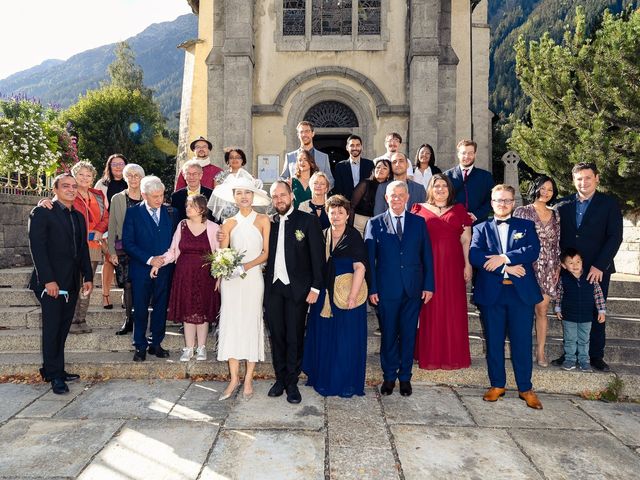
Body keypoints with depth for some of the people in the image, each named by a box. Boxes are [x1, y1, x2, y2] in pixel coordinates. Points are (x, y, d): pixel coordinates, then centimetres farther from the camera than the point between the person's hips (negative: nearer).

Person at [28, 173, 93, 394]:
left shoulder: (78, 217, 15)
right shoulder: (42, 213, -5)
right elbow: (37, 248, -12)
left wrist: (88, 277, 8)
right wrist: (48, 280, -18)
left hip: (71, 283, 6)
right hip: (51, 282, -6)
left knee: (63, 328, 10)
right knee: (52, 328, 0)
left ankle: (54, 369, 20)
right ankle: (54, 375, 9)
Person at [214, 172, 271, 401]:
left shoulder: (263, 220, 2)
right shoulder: (229, 223, 8)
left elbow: (266, 252, -2)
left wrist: (246, 265, -15)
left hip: (253, 277, -2)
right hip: (231, 279, 2)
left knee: (251, 323, 3)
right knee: (231, 323, 3)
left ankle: (248, 379, 14)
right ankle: (234, 378, 14)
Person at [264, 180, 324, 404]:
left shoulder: (308, 220, -2)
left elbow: (317, 256, -3)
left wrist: (315, 287, -8)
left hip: (296, 288, -3)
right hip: (273, 287, 3)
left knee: (294, 337, 3)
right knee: (276, 335, 11)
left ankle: (292, 383, 17)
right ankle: (280, 379, 26)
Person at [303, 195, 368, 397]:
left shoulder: (354, 236, -7)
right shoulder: (322, 236, 9)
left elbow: (360, 267, -14)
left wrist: (352, 296, -20)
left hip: (347, 293, -5)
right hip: (324, 295, 5)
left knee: (347, 340, 3)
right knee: (323, 337, 12)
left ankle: (346, 383, 19)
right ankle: (324, 379, 30)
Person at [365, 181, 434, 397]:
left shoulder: (418, 222, 7)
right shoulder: (375, 223, 2)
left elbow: (427, 256, 6)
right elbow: (369, 259, 0)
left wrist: (429, 285, 0)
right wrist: (372, 289, -6)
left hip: (413, 289, 1)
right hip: (386, 290, -1)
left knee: (408, 334, 9)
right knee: (388, 334, 8)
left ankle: (405, 377, 24)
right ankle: (389, 376, 24)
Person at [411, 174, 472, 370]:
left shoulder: (459, 210, 12)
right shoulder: (420, 209, 9)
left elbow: (466, 240, 8)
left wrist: (468, 265, -2)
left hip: (452, 266, 1)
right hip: (427, 266, -1)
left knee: (453, 310, 3)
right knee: (429, 310, 1)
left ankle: (453, 355, 14)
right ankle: (429, 355, 10)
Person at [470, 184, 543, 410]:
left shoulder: (526, 226, 12)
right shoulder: (481, 228, 10)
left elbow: (534, 250, -6)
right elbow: (475, 255, -7)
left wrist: (504, 258, -17)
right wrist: (506, 268, -14)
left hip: (521, 292, 0)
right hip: (491, 292, 0)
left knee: (522, 341, 4)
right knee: (494, 341, 7)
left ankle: (525, 388, 17)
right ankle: (497, 385, 21)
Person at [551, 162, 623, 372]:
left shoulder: (609, 204, 0)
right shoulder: (563, 205, 7)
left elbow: (615, 237, -6)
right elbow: (557, 237, 8)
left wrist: (599, 266, -13)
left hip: (597, 270, -2)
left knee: (596, 314, 7)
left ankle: (596, 356, 19)